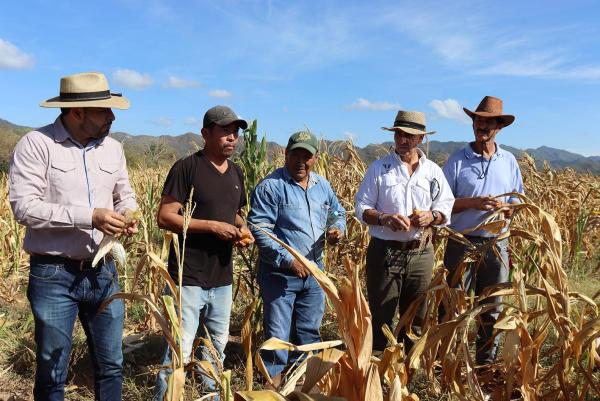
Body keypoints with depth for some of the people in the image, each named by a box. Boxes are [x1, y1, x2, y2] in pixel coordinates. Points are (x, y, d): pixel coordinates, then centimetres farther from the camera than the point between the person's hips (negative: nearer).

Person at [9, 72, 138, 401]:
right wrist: (90, 216, -23)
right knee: (52, 374, 10)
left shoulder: (113, 148, 6)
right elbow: (24, 206, -18)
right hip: (53, 275, -4)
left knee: (111, 367, 15)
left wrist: (128, 217, -5)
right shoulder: (35, 144, -10)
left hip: (103, 272, 5)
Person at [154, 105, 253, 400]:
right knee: (180, 348, -4)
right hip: (189, 276, -7)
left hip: (222, 277, 7)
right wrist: (212, 226, -20)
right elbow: (165, 217, -15)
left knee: (218, 342, 18)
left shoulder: (236, 172, 11)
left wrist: (242, 228, 1)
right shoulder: (186, 167, -11)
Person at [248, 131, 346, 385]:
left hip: (314, 270, 6)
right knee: (278, 332, 4)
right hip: (279, 273, -6)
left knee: (310, 330, 19)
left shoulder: (322, 185, 7)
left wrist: (337, 228, -4)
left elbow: (338, 213, 21)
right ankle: (274, 381, 22)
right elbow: (259, 229, -19)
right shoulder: (271, 186, -14)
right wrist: (288, 260, -23)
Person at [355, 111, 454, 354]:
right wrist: (384, 218, -20)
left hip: (421, 253, 3)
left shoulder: (433, 171, 6)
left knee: (416, 317, 14)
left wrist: (432, 217, -14)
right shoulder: (378, 168, -1)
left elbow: (446, 210, 8)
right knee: (380, 316, 4)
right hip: (384, 252, -2)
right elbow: (362, 208, -2)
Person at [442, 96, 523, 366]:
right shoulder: (457, 160, -1)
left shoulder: (509, 161, 9)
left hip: (496, 244, 3)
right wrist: (472, 203, -18)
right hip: (463, 242, -3)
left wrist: (503, 207, -11)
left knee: (491, 308, 11)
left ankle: (487, 361, 24)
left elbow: (517, 205, 12)